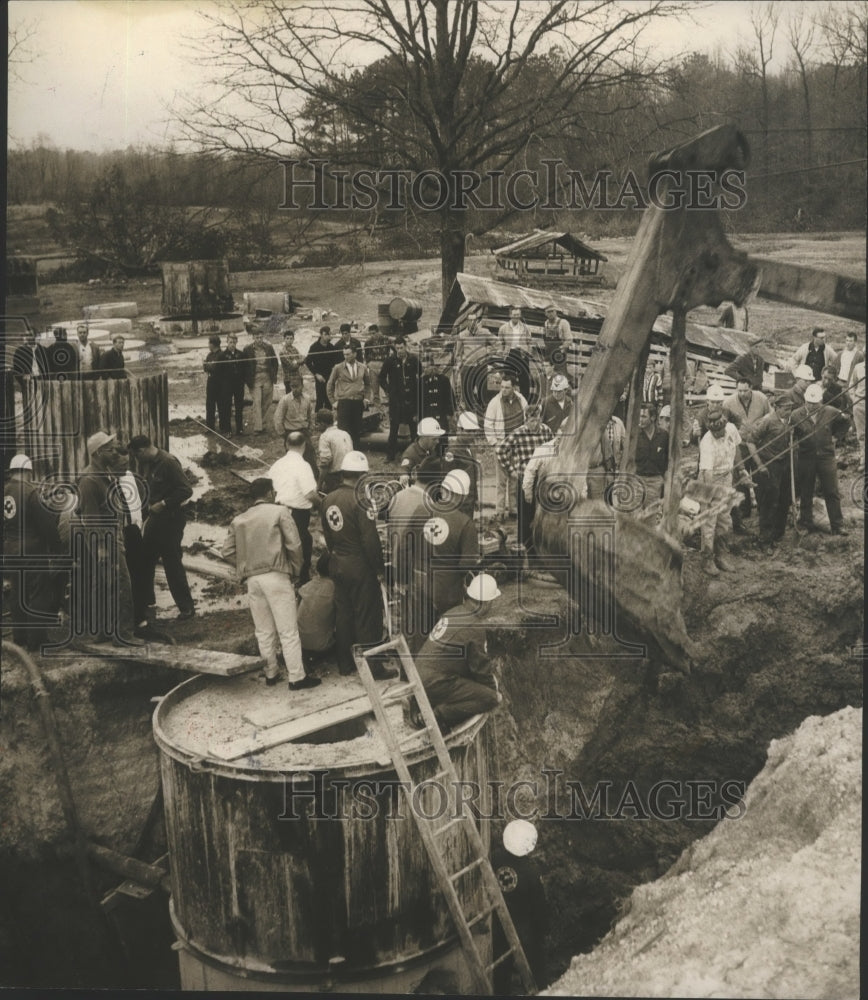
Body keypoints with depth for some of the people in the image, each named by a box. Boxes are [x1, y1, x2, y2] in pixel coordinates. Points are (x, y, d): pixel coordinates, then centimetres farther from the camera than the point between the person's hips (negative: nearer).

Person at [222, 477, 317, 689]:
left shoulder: (239, 520, 13)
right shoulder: (279, 512, 0)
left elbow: (228, 552, 6)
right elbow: (294, 544, -7)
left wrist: (246, 567, 15)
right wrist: (295, 568, 7)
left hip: (252, 579, 5)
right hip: (276, 576, -5)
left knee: (264, 631, 14)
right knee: (288, 630, -2)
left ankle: (271, 673, 22)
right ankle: (297, 677, -1)